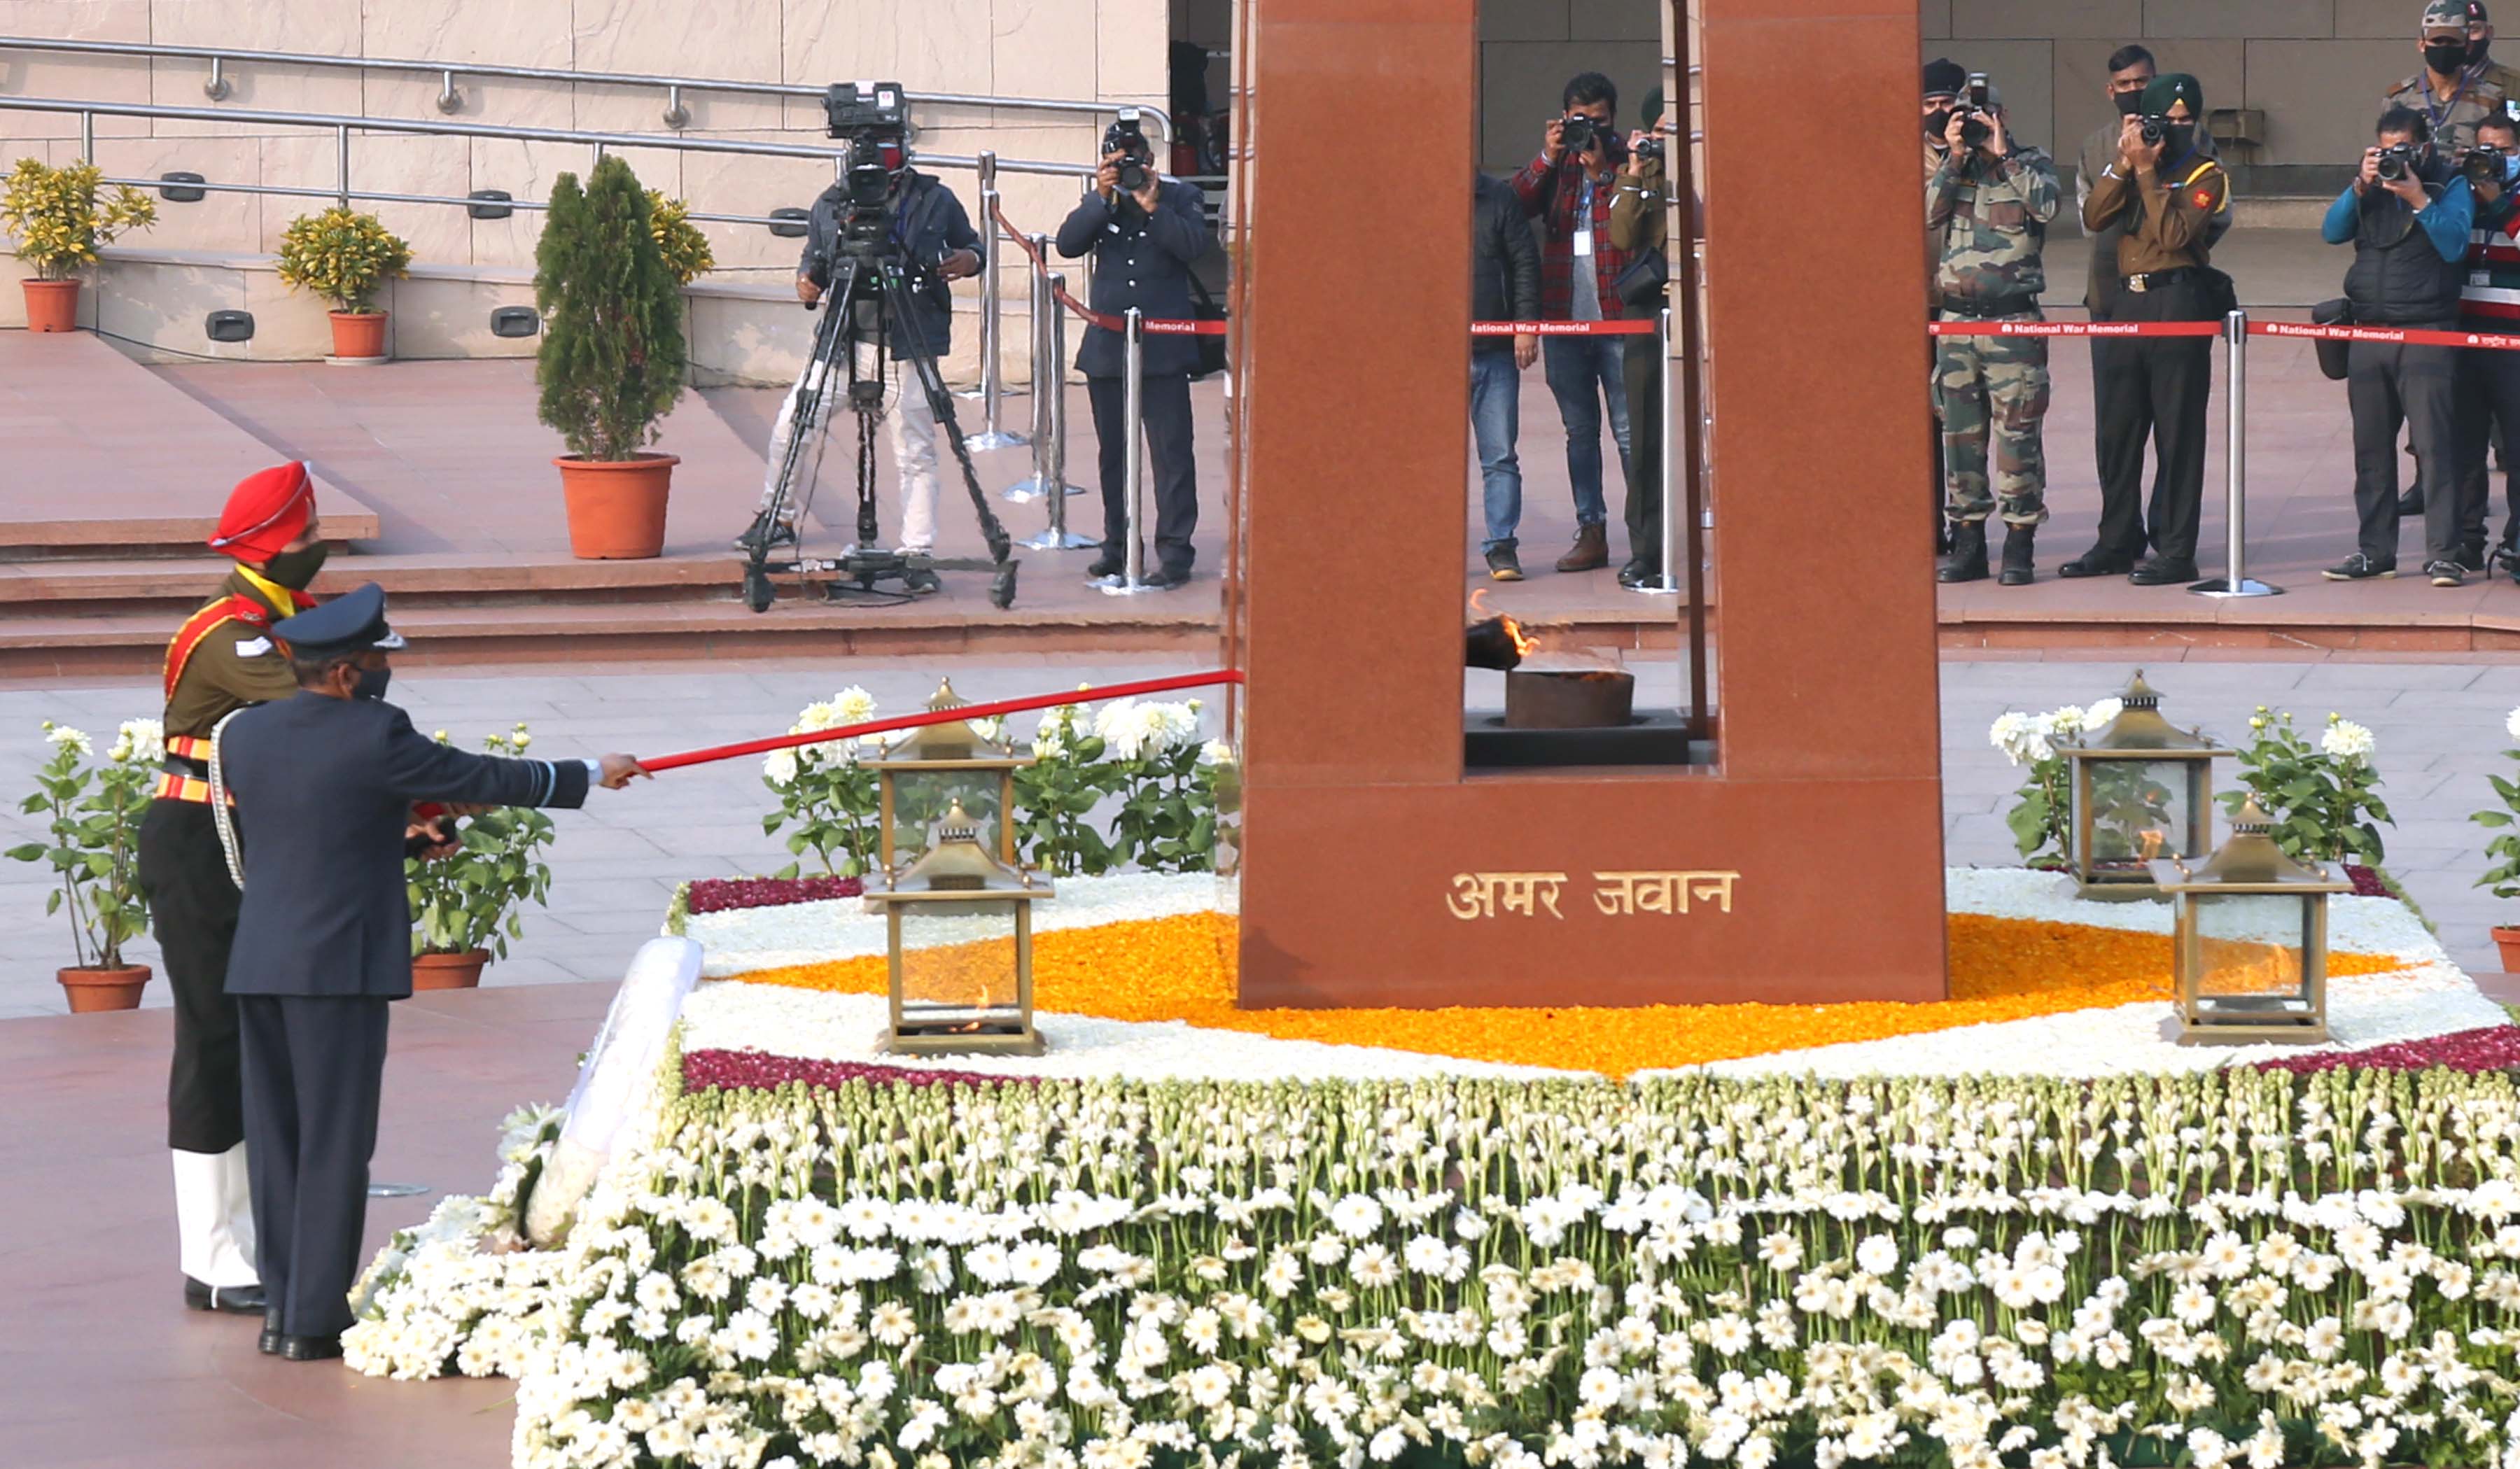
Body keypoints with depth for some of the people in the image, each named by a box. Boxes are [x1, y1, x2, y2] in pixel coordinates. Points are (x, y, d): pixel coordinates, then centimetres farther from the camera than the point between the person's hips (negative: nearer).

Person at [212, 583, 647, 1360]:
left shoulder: (243, 734, 6)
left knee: (276, 1135, 12)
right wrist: (591, 773, 9)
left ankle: (283, 1305, 15)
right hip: (339, 966, -6)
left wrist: (394, 830, 31)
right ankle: (314, 1318, 0)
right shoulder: (375, 737, -13)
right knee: (334, 1141, 0)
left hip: (259, 965, 6)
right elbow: (487, 780, -4)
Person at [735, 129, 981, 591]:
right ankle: (778, 519, 14)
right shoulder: (831, 205, 8)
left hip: (908, 348, -1)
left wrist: (969, 260, -8)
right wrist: (807, 280, -6)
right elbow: (814, 255, 16)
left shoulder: (937, 201, 5)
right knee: (794, 426, -6)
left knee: (916, 454, -2)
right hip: (843, 340, 1)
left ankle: (917, 554, 6)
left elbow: (971, 246, 15)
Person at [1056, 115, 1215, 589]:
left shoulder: (1179, 197, 3)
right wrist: (1102, 198, -12)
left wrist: (1152, 208, -16)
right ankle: (1118, 545, 19)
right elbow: (1068, 243, -4)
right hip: (1107, 349, 4)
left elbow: (1196, 245, -13)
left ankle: (1174, 550, -6)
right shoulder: (1099, 203, 11)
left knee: (1170, 451, -7)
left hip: (1163, 349, -4)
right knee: (1114, 452, 10)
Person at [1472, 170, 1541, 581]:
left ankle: (1501, 547, 4)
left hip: (1496, 351, 0)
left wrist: (1526, 324, -3)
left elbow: (1526, 264, 6)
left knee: (1500, 456, 0)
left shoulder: (1499, 199, 5)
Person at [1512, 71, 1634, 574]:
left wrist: (1600, 170, -16)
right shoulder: (1553, 165, 14)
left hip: (1619, 318, -4)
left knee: (1630, 430, -5)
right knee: (1580, 431, 8)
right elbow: (1517, 205, -1)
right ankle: (1590, 532, 12)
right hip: (1564, 319, 4)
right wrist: (1548, 158, -11)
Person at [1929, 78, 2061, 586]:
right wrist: (1955, 158, -8)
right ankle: (1968, 541, 15)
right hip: (1957, 316, 4)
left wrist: (2002, 154, -12)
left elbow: (2046, 203, -17)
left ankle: (2020, 547, -2)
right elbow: (1930, 212, -3)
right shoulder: (1952, 167, 13)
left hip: (2013, 320, -4)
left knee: (2017, 432, -6)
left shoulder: (2030, 164, 3)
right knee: (1960, 432, 7)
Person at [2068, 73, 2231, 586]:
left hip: (2179, 303, -6)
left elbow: (2173, 235, -15)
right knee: (2117, 429, 9)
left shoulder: (2206, 176, 0)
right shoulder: (2131, 169, 16)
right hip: (2127, 302, 6)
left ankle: (2176, 550, -3)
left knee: (2177, 433, -5)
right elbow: (2093, 218, 1)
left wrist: (2147, 171, -13)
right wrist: (2125, 164, -7)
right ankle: (2118, 542, 19)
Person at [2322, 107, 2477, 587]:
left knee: (2435, 445, -11)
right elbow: (2332, 231, 3)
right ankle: (2374, 551, 15)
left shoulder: (2450, 185, 2)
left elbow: (2454, 245, -11)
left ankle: (2443, 553, -11)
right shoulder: (2371, 185, 14)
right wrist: (2361, 186, -8)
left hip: (2428, 333, -5)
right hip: (2370, 331, 5)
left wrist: (2418, 198, -17)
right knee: (2371, 449, 8)